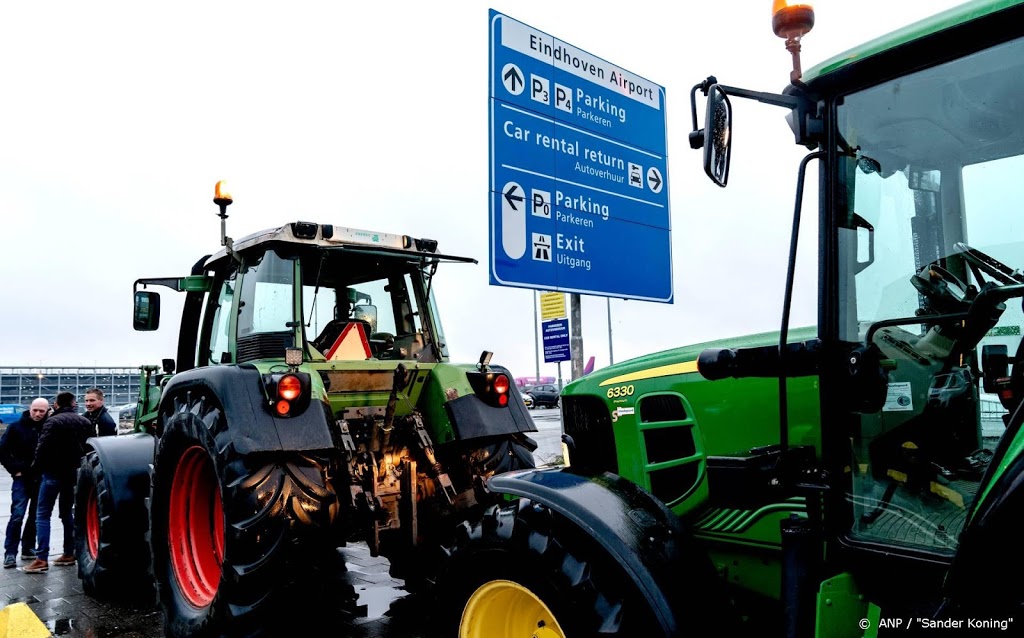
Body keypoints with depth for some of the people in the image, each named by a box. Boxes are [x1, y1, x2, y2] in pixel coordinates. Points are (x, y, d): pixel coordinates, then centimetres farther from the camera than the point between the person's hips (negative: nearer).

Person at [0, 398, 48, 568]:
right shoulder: (16, 427, -3)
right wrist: (15, 469, -4)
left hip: (42, 479, 2)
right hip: (23, 478, -1)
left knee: (36, 515, 10)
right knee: (17, 514, -8)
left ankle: (28, 548, 22)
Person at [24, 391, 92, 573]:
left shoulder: (53, 421, -10)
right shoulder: (85, 422, 8)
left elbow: (43, 447, -16)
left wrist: (36, 468, -5)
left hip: (53, 473, -6)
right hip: (74, 473, 6)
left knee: (43, 514, -2)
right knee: (67, 512, 16)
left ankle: (42, 559, -8)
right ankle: (69, 554, 17)